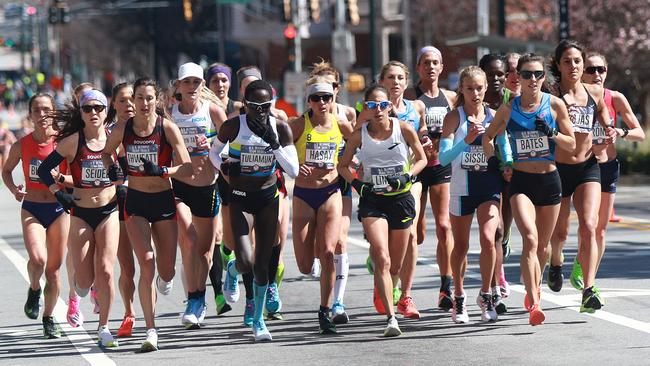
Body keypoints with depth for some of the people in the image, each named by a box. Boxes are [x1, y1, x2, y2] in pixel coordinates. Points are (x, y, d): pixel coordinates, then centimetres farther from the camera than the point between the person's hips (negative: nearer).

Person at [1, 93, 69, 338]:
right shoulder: (21, 146, -3)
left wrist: (62, 178, -20)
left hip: (59, 209, 0)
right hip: (32, 209, 0)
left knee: (54, 267, 5)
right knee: (37, 258, -23)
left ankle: (49, 318, 22)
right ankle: (34, 290, 10)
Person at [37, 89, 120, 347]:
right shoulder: (73, 141, -6)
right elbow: (44, 169, 0)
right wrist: (59, 194, -9)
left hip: (109, 211, 1)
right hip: (80, 212, 0)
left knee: (105, 270, -12)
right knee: (85, 279, -1)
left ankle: (104, 327, 0)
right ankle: (82, 286, 38)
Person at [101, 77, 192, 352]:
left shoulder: (167, 128, -10)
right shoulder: (122, 129, -3)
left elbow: (187, 168, -12)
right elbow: (106, 151, 18)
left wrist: (162, 171, -27)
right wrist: (111, 167, -3)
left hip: (163, 200, -1)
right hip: (135, 201, 1)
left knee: (166, 271, 3)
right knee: (146, 263, -14)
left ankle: (165, 277, 45)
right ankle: (151, 331, -10)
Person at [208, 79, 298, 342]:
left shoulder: (280, 128, -9)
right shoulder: (233, 126, -13)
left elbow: (293, 170, -16)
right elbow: (214, 152, 6)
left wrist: (273, 142, -26)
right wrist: (223, 166, -15)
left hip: (269, 197, 2)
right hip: (241, 199, -2)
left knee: (262, 263, 6)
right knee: (245, 263, -16)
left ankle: (258, 319, 22)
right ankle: (232, 270, 22)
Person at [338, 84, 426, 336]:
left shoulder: (404, 129, -4)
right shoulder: (359, 135, -2)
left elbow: (421, 159, 7)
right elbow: (343, 165, 10)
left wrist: (407, 177, -11)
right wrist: (357, 184, -8)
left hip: (401, 199, 1)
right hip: (372, 201, -1)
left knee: (395, 266, 11)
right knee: (382, 260, -19)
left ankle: (383, 295, 44)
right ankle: (391, 318, -23)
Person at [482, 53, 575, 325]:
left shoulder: (555, 105, 0)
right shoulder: (508, 109, 1)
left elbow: (571, 144, 4)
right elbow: (488, 136, 17)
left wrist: (552, 133, -14)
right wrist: (493, 159, 1)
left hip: (549, 179, 2)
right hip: (521, 181, -2)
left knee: (542, 245, 11)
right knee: (530, 238, -21)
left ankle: (533, 290, 37)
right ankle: (534, 305, -28)